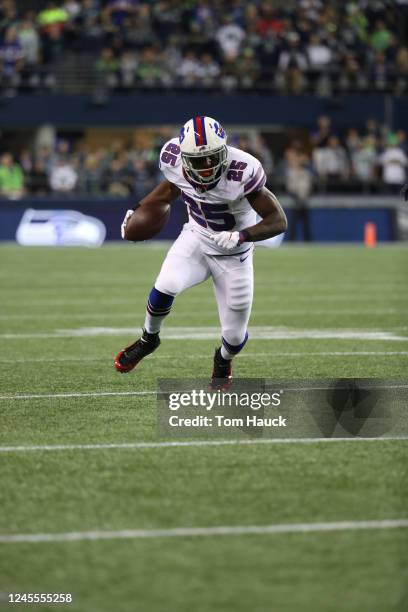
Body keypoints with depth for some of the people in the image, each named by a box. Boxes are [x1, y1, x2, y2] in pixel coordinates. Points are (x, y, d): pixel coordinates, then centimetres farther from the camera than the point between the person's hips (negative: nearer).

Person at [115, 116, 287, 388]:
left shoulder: (242, 171, -33)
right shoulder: (174, 158, -19)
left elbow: (278, 221, -27)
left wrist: (241, 236, -41)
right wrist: (138, 212, 8)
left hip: (233, 252, -2)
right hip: (196, 236, 2)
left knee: (235, 337, 2)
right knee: (166, 287, -27)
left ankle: (223, 361, 41)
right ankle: (149, 338, 6)